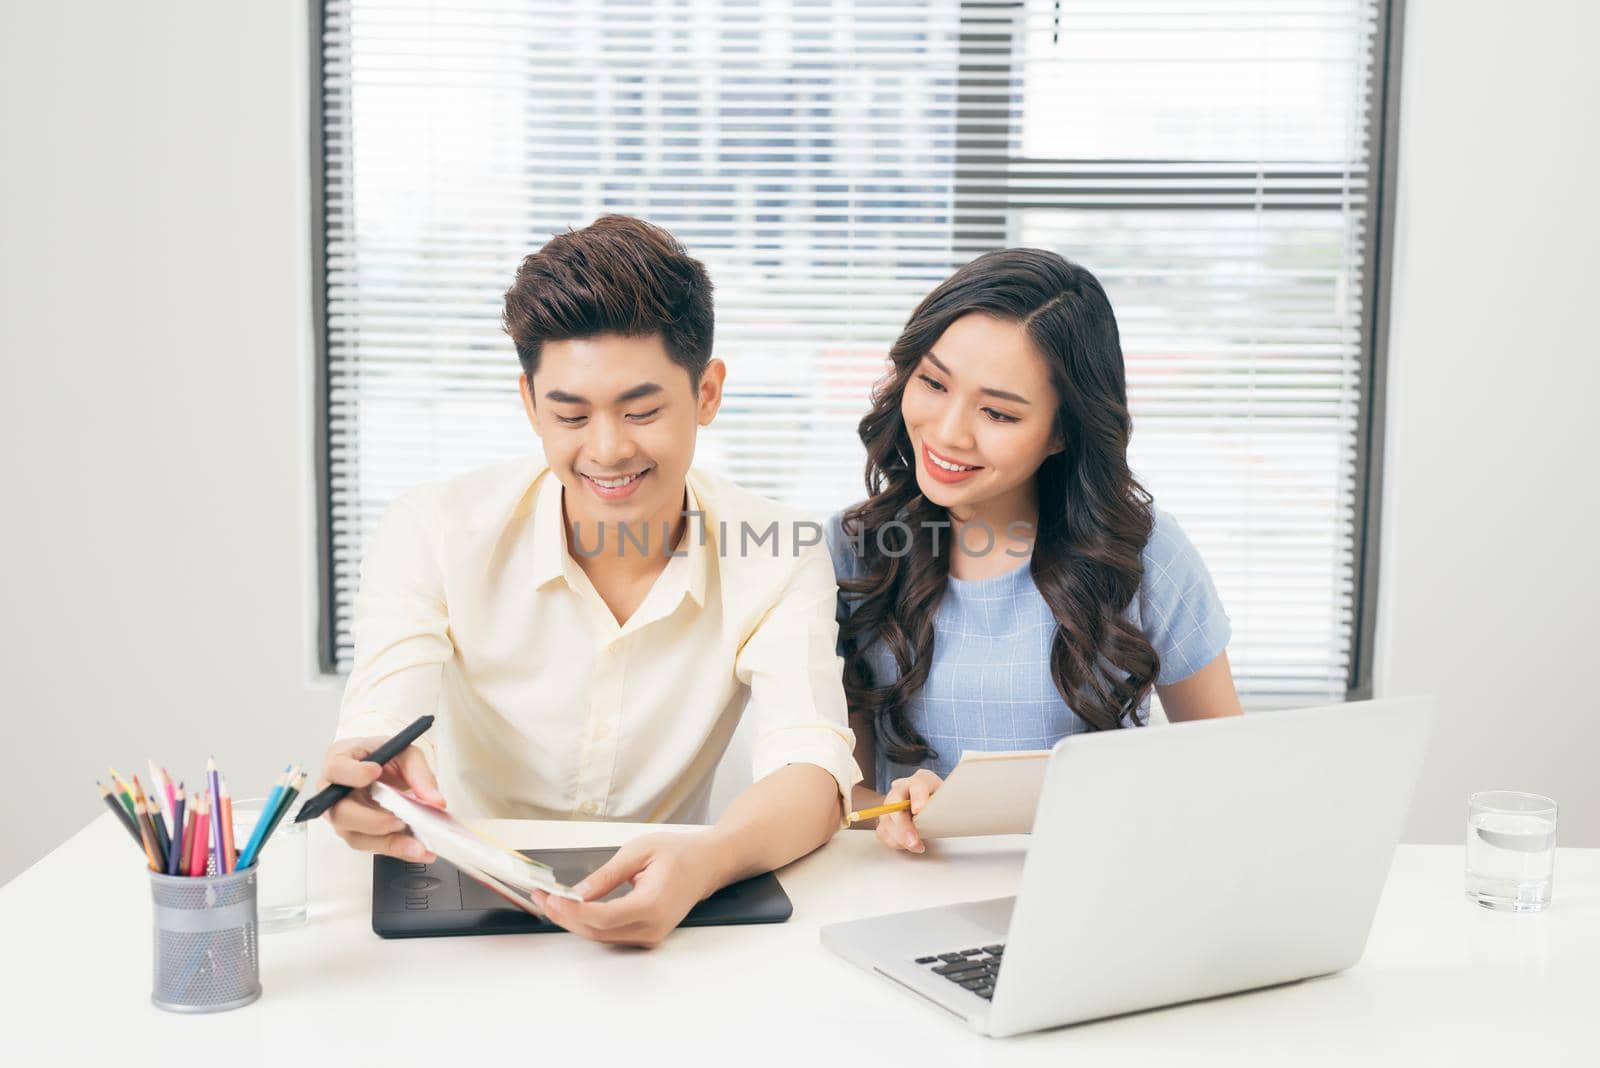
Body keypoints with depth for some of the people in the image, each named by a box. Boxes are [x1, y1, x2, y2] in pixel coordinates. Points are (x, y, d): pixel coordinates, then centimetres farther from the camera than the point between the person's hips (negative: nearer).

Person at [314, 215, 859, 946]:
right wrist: (367, 788, -45)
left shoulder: (776, 564, -8)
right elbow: (377, 731, -20)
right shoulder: (435, 534, -9)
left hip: (664, 918, 1)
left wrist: (702, 865, -42)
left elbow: (812, 770, -20)